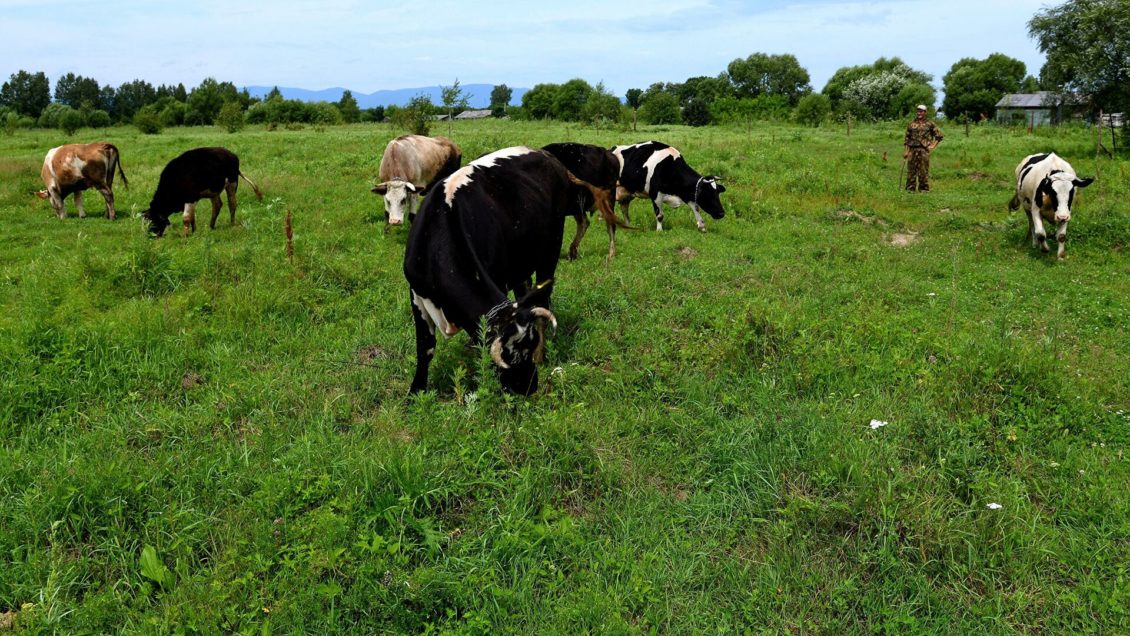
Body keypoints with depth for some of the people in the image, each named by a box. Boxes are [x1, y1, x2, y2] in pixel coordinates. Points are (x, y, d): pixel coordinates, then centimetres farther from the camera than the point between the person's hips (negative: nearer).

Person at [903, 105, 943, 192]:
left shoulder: (930, 124, 6)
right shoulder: (912, 124, 12)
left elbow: (939, 136, 10)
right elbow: (907, 139, 12)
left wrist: (933, 145, 0)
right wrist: (905, 151, 4)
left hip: (924, 150, -2)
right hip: (913, 150, 2)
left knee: (924, 170, -2)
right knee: (911, 170, 1)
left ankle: (924, 188, 5)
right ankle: (910, 188, 6)